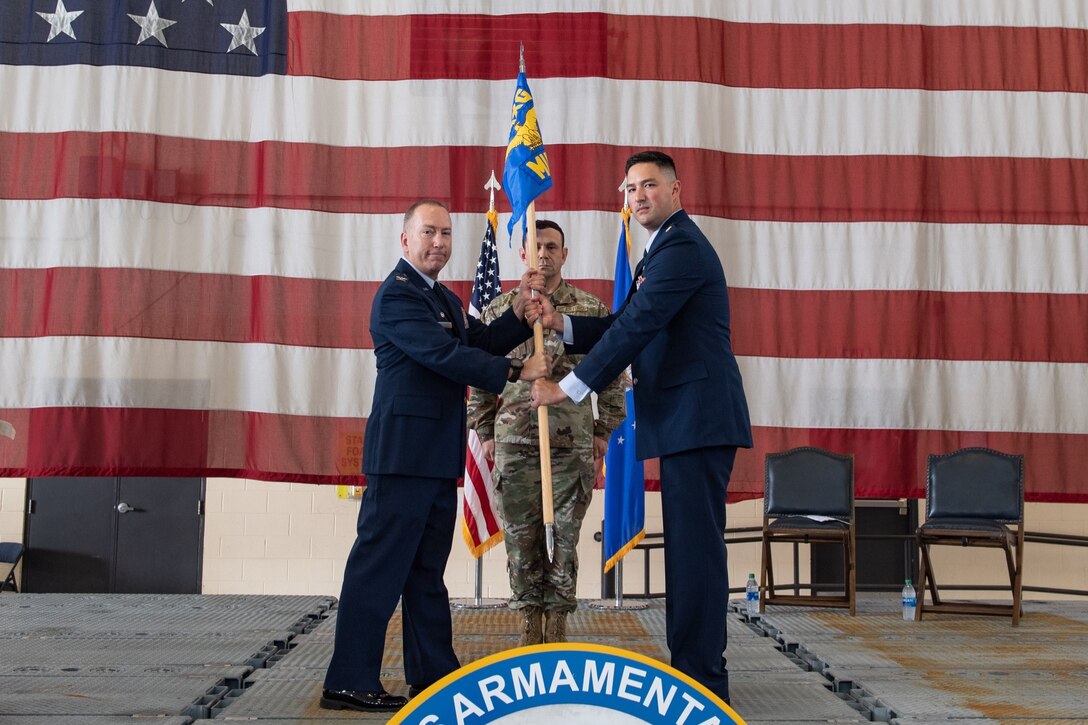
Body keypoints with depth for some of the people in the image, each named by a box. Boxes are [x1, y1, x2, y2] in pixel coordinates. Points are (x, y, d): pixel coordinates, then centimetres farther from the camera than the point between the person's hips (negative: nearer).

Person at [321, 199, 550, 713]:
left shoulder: (447, 301, 21)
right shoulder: (397, 294, -10)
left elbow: (478, 343, 12)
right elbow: (445, 355, -19)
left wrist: (519, 312, -2)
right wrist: (515, 372, -18)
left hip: (438, 457, 10)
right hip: (404, 452, -10)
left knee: (427, 571, 14)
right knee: (379, 567, -7)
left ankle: (433, 673, 22)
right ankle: (348, 682, -2)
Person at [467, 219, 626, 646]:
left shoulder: (592, 310, 6)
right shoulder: (499, 310, 9)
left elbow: (612, 375, 8)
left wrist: (604, 431, 4)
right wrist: (485, 431, 7)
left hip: (572, 440, -1)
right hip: (514, 439, 1)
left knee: (564, 533, 2)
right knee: (520, 534, 4)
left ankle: (558, 622, 12)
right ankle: (530, 622, 14)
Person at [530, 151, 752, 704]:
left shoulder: (681, 247, -12)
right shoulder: (664, 247, 22)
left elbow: (638, 326, -19)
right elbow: (624, 323, 19)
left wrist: (568, 388, -16)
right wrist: (561, 323, 2)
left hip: (697, 416, -11)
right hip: (682, 419, 11)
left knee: (696, 544, -8)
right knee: (686, 544, 13)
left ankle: (702, 675, -4)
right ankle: (689, 666, 22)